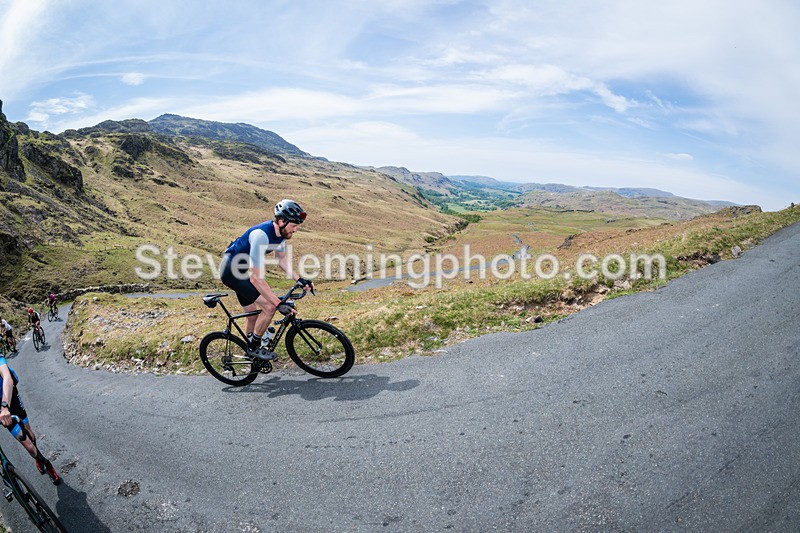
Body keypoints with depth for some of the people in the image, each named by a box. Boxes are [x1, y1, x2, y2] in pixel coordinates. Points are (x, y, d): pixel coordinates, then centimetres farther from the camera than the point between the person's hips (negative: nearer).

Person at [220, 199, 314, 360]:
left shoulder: (280, 232, -7)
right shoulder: (261, 235, -34)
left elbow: (281, 259, 9)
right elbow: (256, 278, -34)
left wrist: (299, 279, -3)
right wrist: (279, 303, -33)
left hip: (241, 270, 9)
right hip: (231, 270, -9)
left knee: (253, 315, 18)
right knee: (269, 307, -16)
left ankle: (251, 350, 38)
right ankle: (254, 346, 4)